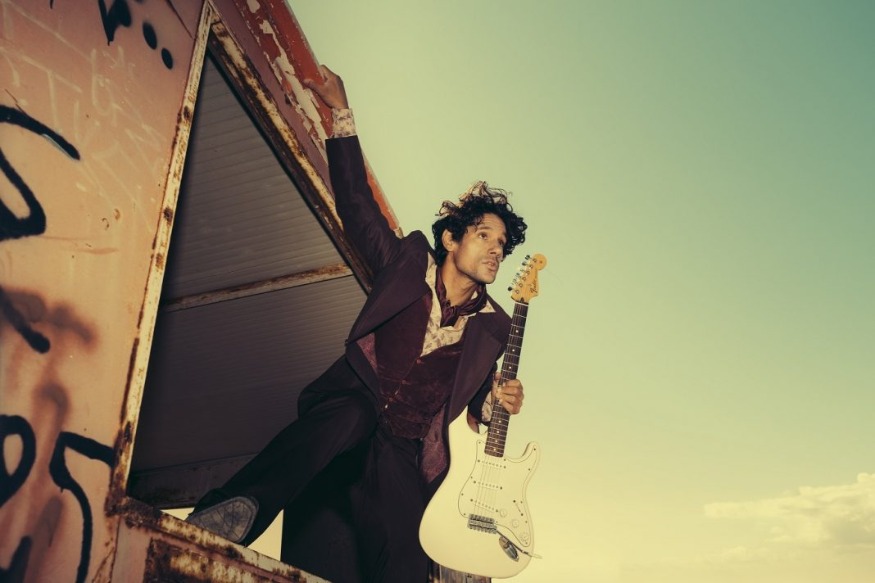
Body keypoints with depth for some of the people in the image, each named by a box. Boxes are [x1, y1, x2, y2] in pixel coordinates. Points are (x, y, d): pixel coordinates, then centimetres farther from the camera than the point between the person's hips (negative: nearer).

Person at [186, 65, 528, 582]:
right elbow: (356, 201, 6)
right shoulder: (408, 262, 8)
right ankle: (237, 509, -57)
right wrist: (342, 113, 4)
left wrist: (495, 402, -2)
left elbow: (471, 404, 22)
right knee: (344, 416, -40)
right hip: (356, 398, -2)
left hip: (407, 447, 2)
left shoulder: (495, 326, 13)